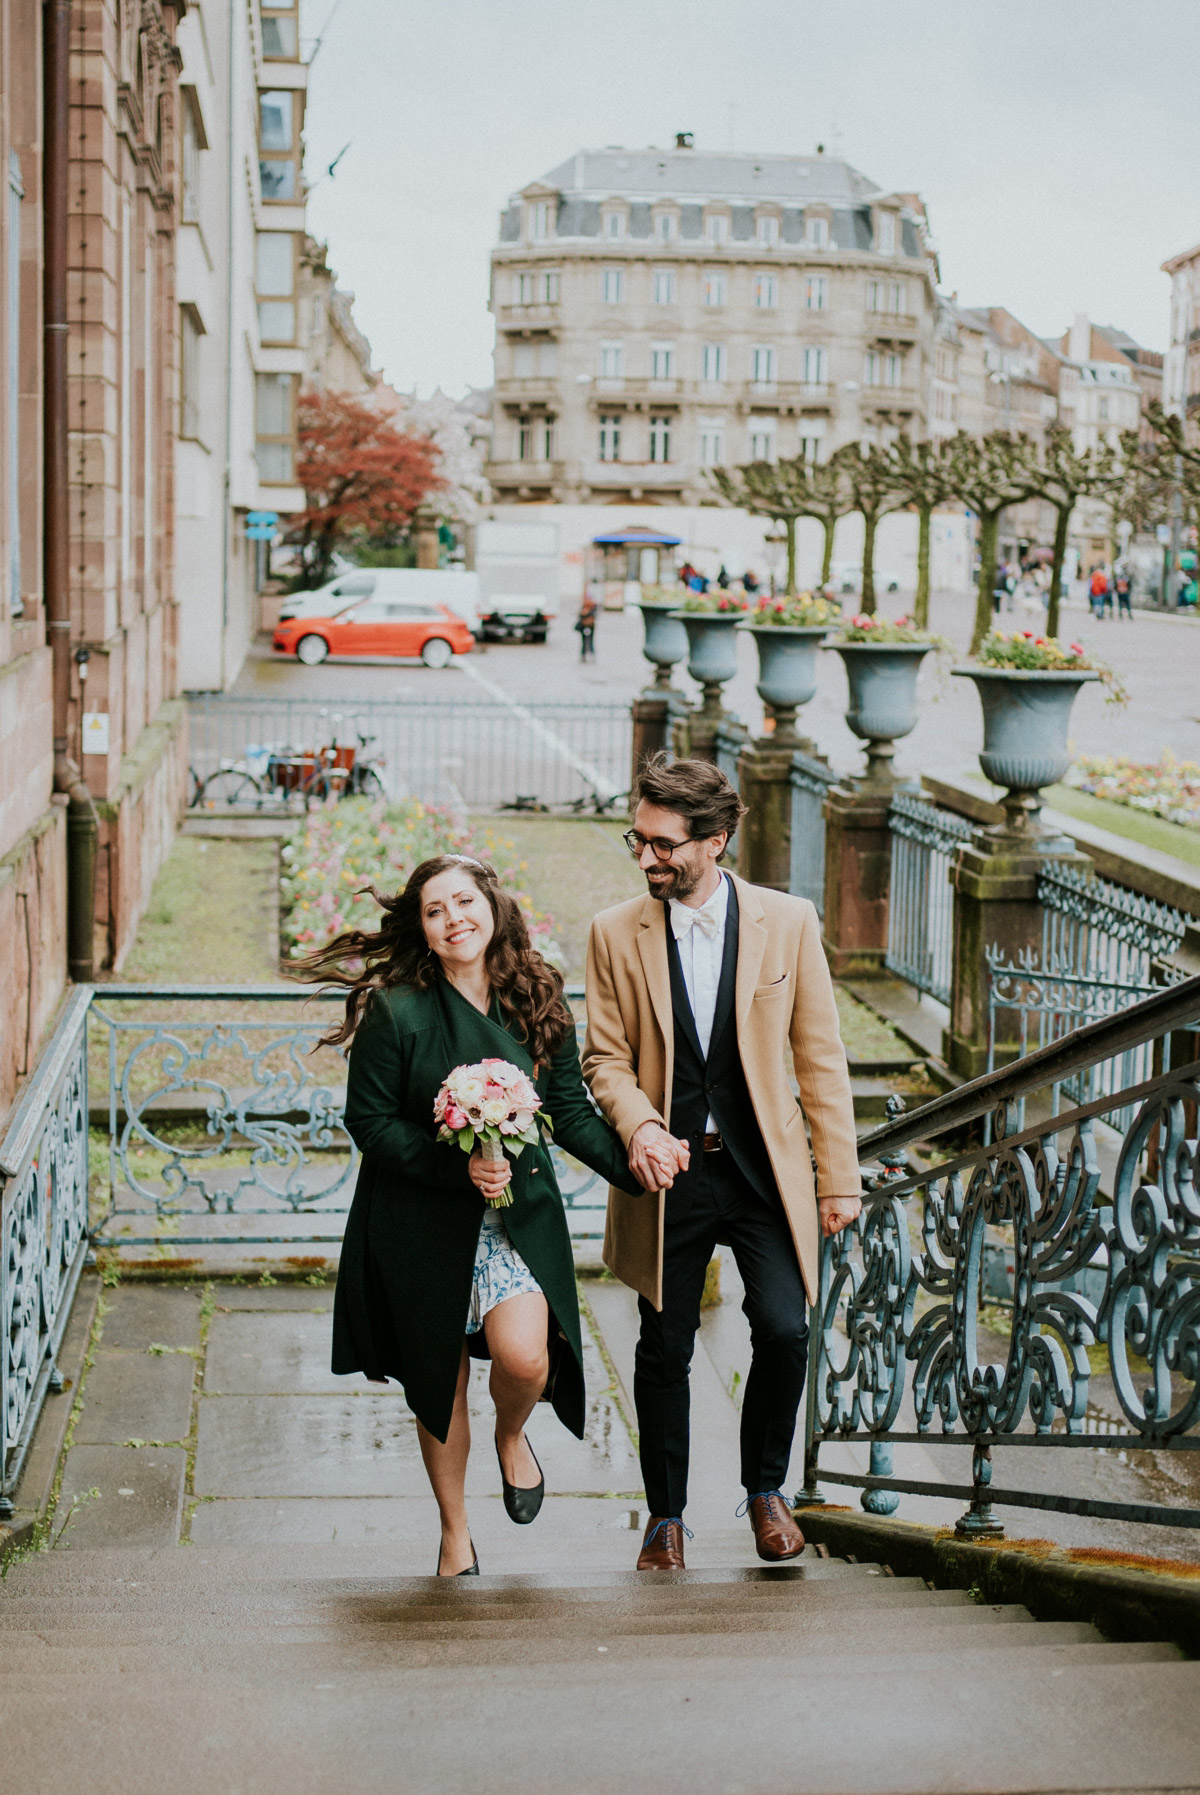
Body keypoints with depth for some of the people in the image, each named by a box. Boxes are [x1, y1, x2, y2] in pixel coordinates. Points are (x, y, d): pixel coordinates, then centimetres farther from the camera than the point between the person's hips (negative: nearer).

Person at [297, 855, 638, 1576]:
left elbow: (571, 1111, 4)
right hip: (422, 1221, -1)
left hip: (519, 1215, 2)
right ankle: (456, 1531, 31)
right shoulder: (395, 1011, -11)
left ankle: (512, 1436, 19)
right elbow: (369, 1121, -8)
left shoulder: (539, 1003, 0)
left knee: (523, 1356, -19)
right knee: (439, 1382, 8)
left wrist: (634, 1162, -10)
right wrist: (457, 1165, -19)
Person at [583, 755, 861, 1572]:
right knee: (664, 1351, 7)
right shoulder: (617, 933, -1)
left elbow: (820, 1054, 1)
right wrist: (640, 1125, -16)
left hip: (764, 1169, -1)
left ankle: (766, 1488, 16)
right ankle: (666, 1514, 26)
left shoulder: (787, 922, -2)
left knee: (784, 1330, -10)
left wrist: (840, 1176, 0)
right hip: (669, 1170, 1)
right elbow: (606, 1054, 4)